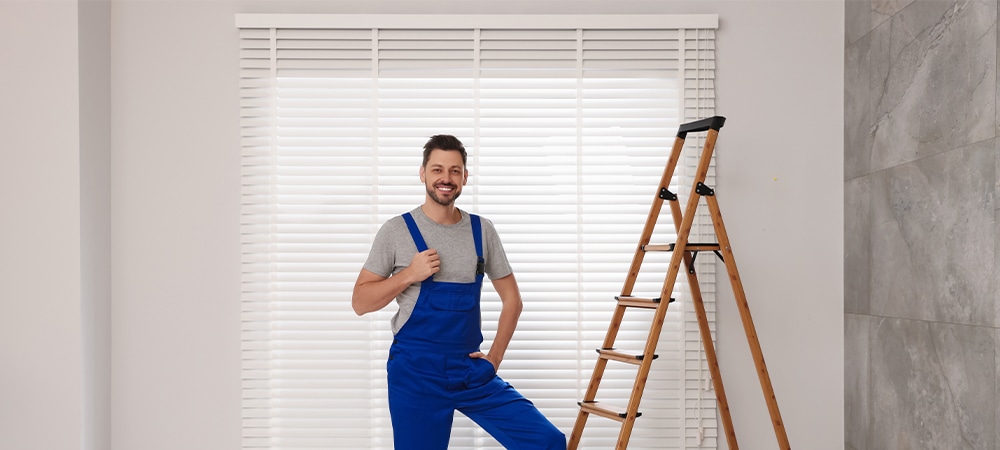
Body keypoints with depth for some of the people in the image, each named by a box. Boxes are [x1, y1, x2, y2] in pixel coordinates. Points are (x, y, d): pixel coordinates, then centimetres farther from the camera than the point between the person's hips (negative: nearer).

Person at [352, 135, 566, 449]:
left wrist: (494, 357, 3)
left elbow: (511, 299, 12)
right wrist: (410, 275, -15)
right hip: (415, 372, -2)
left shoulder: (483, 231, 5)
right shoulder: (397, 230, -3)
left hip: (471, 369, 3)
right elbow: (360, 302, -2)